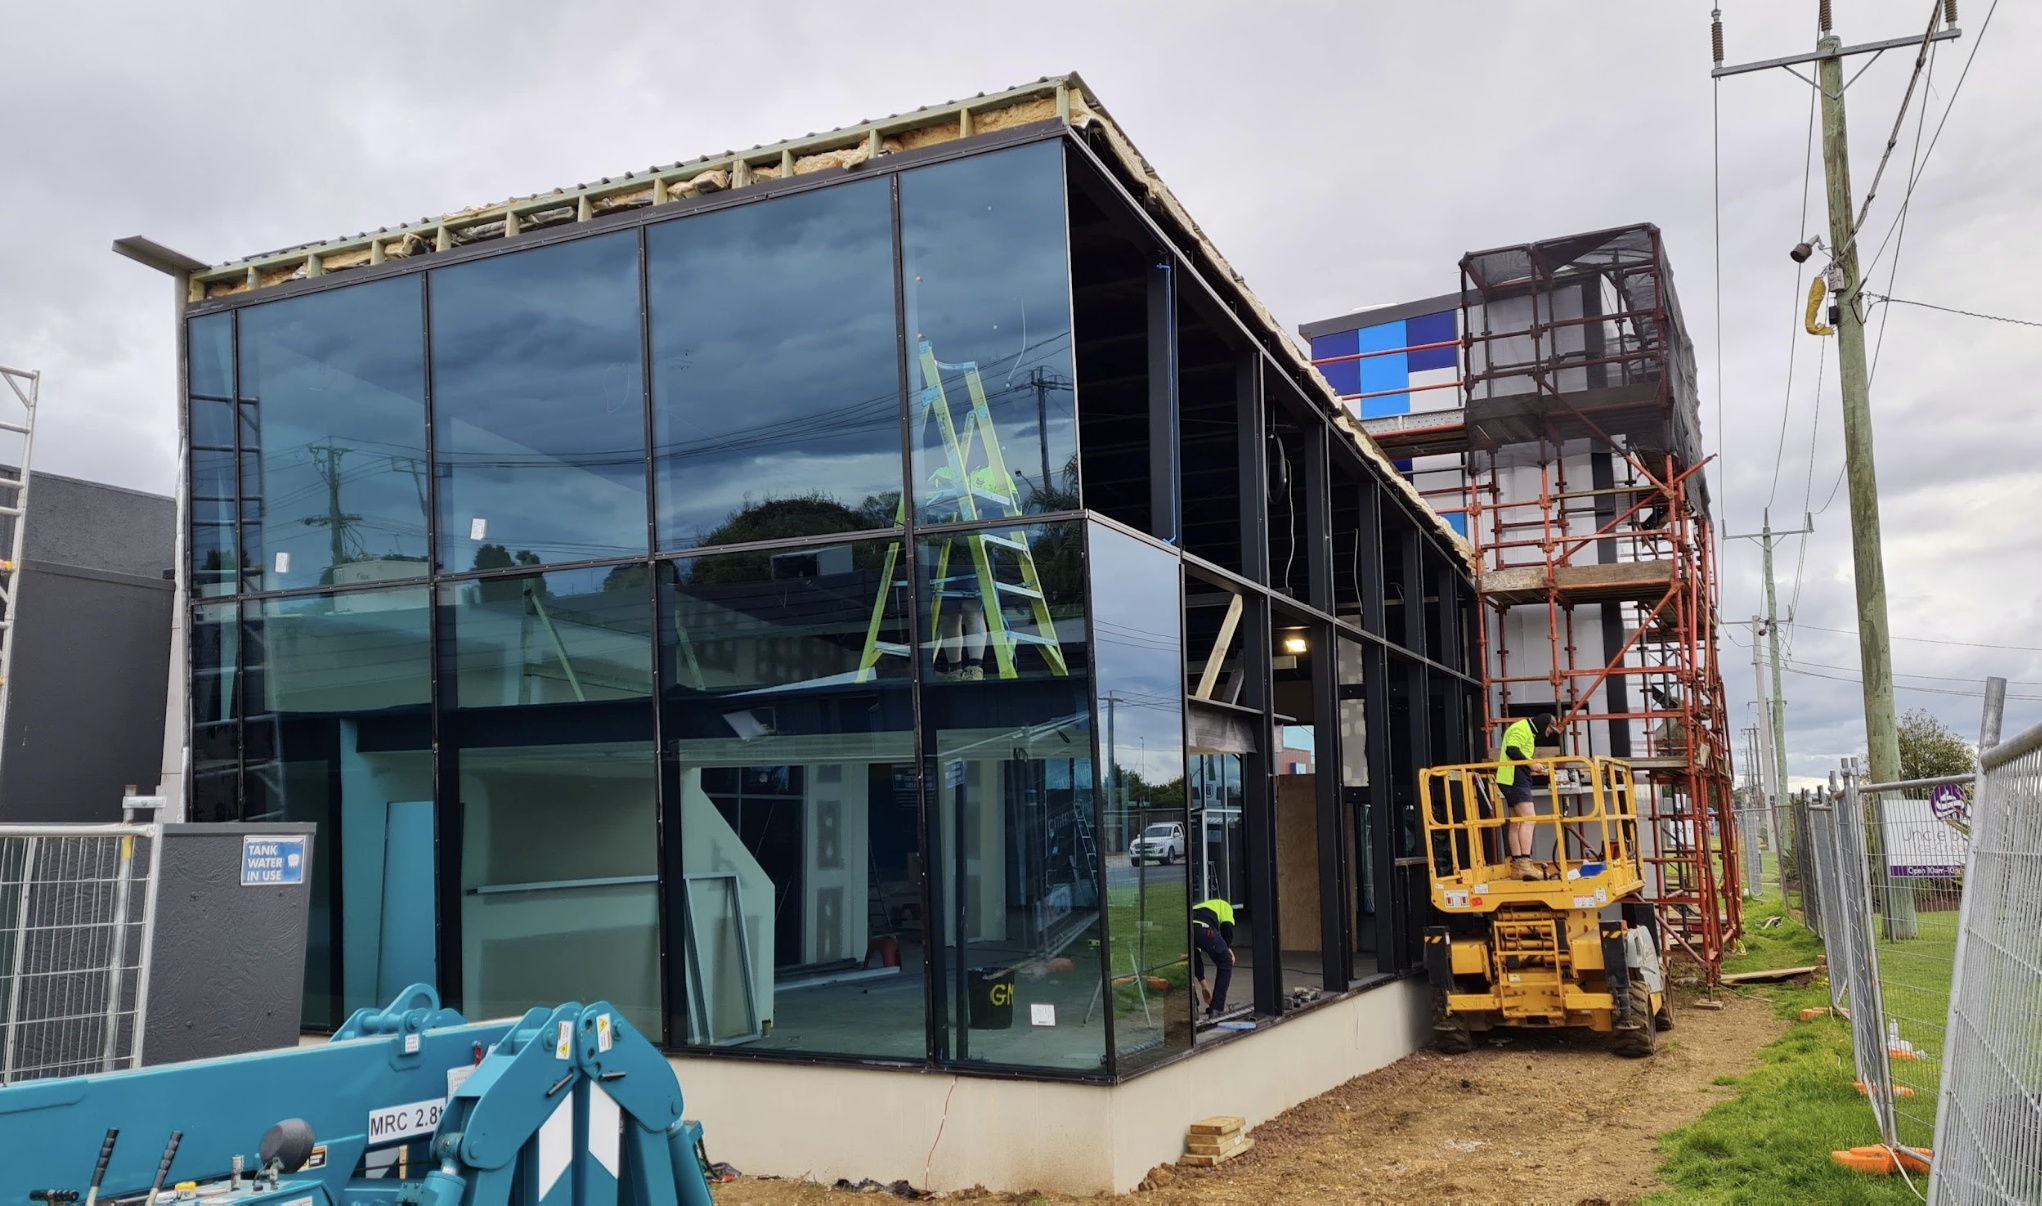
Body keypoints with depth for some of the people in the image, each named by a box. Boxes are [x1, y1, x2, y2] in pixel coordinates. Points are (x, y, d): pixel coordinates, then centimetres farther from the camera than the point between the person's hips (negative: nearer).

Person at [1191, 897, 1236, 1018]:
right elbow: (1226, 926, 9)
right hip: (1203, 927, -5)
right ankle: (1216, 1009, 16)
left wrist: (1203, 985, 47)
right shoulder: (1224, 906, 36)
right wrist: (1228, 947, 22)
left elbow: (1196, 955, 44)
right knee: (1225, 964, 18)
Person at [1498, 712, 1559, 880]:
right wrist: (1530, 763, -21)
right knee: (1528, 818, -19)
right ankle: (1525, 863, -26)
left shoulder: (1528, 732, 25)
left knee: (1517, 822, 9)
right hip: (1514, 778, -11)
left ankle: (1517, 865, 9)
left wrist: (1530, 766, 11)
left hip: (1516, 779, 11)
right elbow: (1512, 750, -22)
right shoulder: (1522, 728, -9)